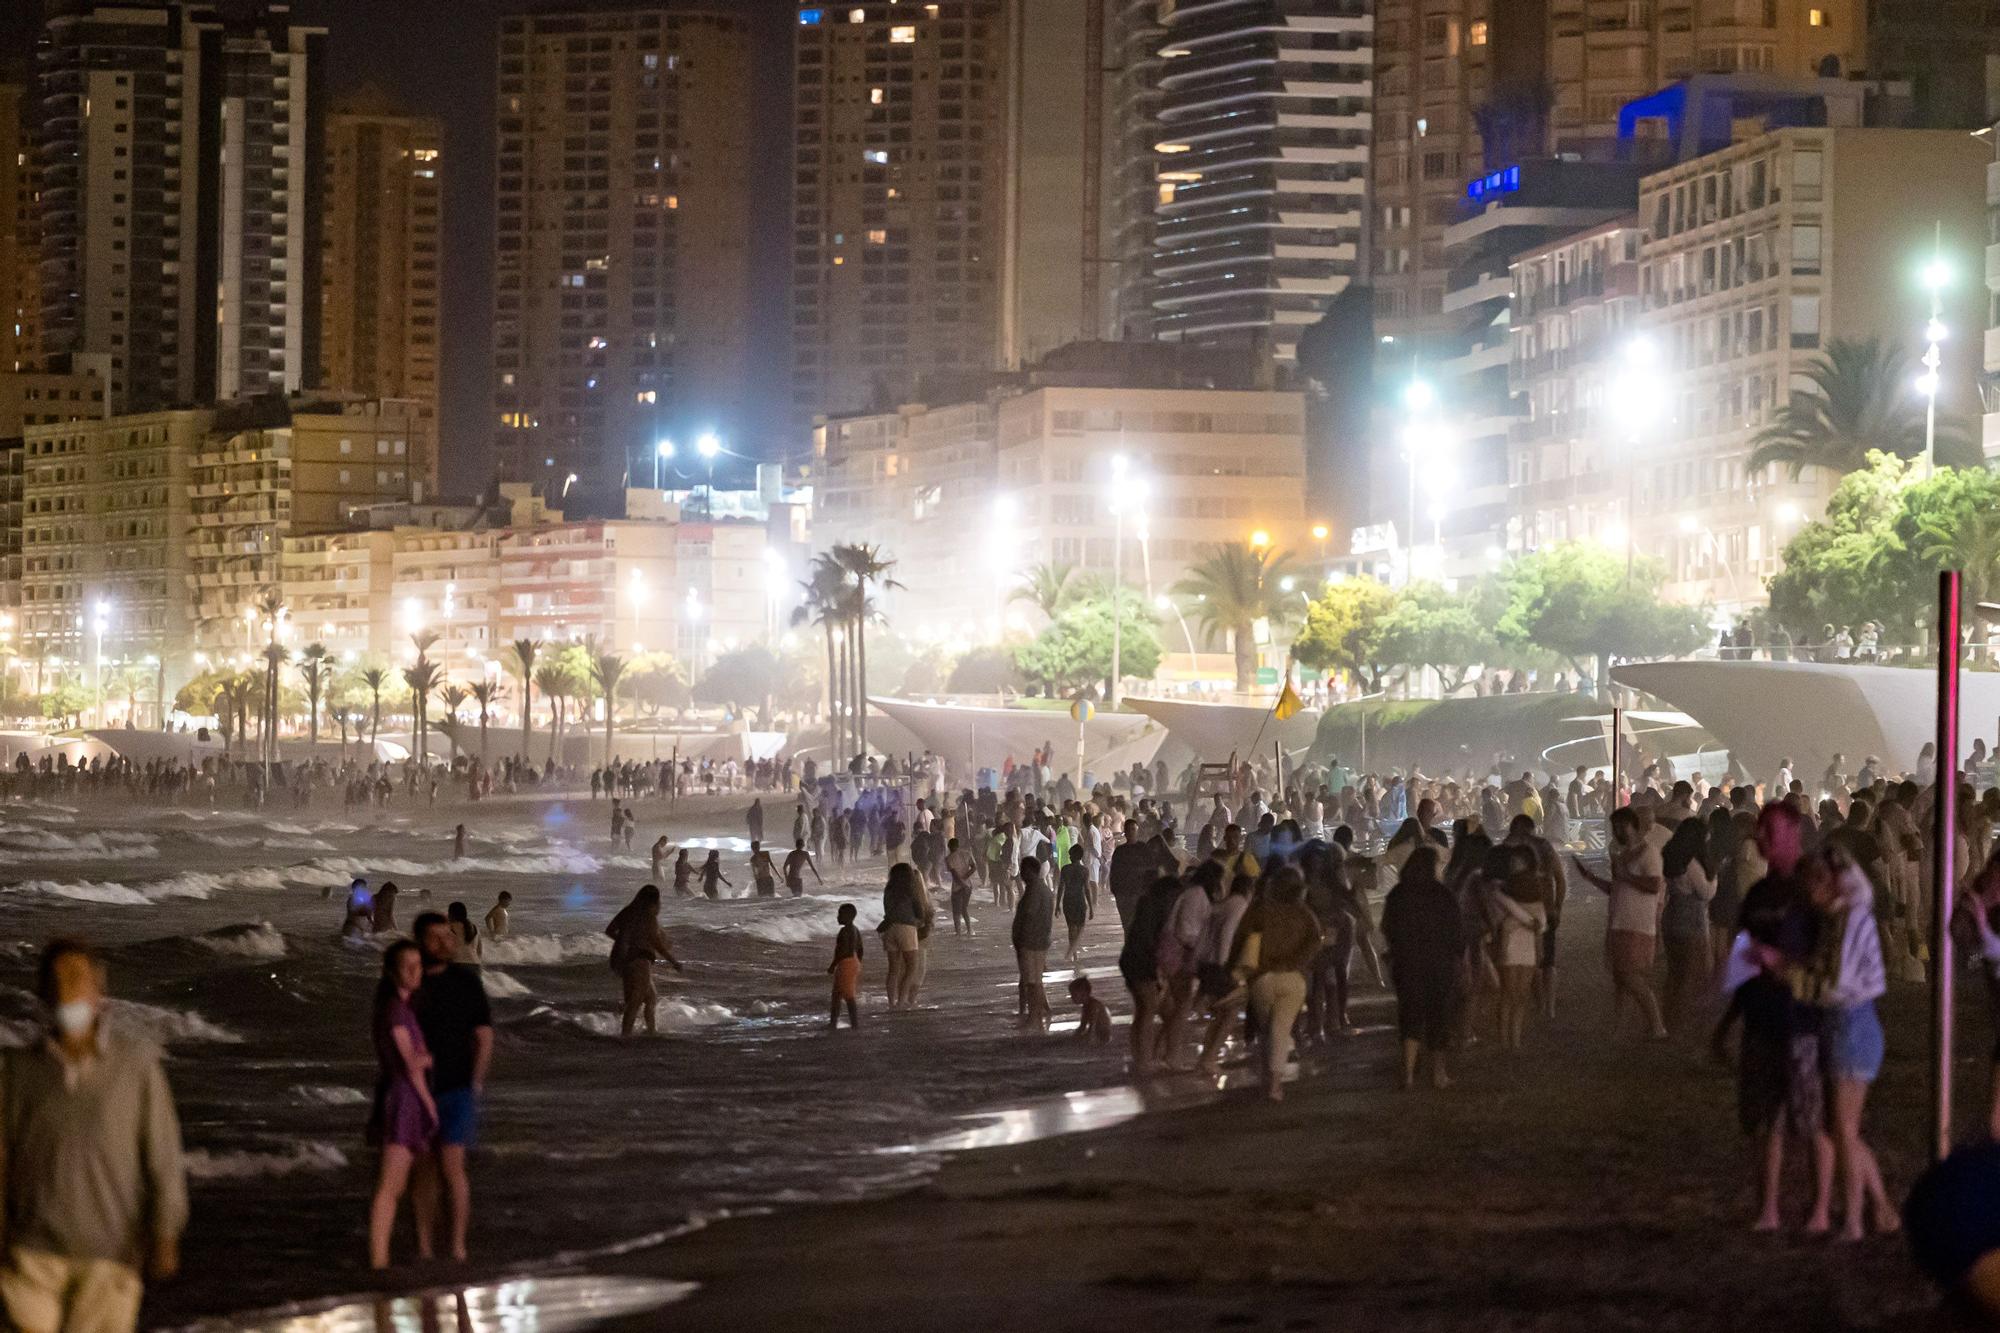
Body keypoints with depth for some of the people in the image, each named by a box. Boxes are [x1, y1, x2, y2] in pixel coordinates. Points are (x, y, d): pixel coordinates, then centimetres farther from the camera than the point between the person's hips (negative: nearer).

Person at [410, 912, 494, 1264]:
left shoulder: (466, 981, -3)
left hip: (457, 1090, -3)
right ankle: (423, 1251, 9)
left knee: (452, 1167, -12)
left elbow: (484, 1037, -1)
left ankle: (458, 1248, -7)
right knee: (424, 1172, 6)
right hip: (418, 1092, 3)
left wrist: (474, 1086, -9)